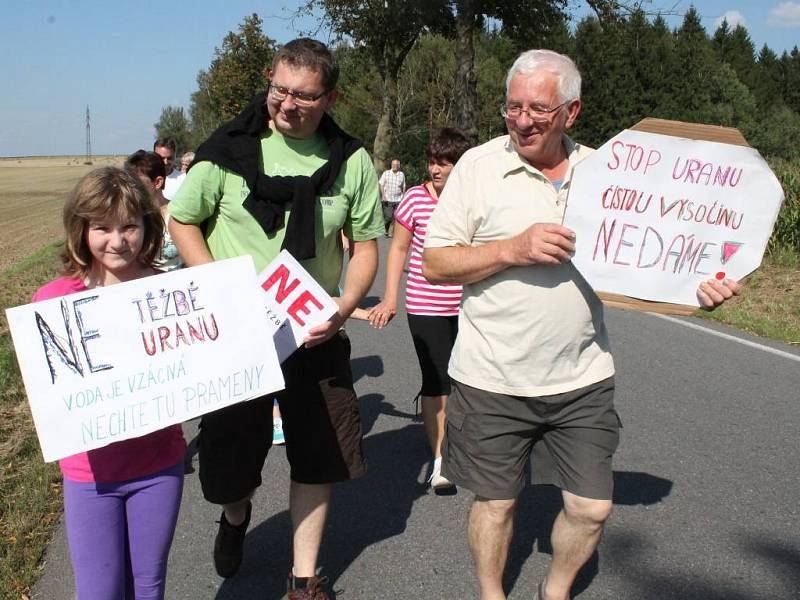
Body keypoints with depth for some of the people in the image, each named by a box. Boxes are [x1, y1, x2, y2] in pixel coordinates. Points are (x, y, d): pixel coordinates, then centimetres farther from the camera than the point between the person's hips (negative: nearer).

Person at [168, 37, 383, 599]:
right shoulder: (230, 147, -8)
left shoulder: (352, 161, -4)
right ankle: (236, 516, 49)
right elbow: (182, 222, 1)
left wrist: (344, 308, -14)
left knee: (317, 458, 10)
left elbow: (365, 244, 3)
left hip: (316, 335, 1)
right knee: (228, 462, 12)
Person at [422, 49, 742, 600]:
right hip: (495, 380, -3)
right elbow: (435, 263, -7)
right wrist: (512, 249, -21)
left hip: (582, 379, 3)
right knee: (495, 502, 12)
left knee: (592, 508, 9)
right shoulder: (480, 166, -6)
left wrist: (693, 285, -5)